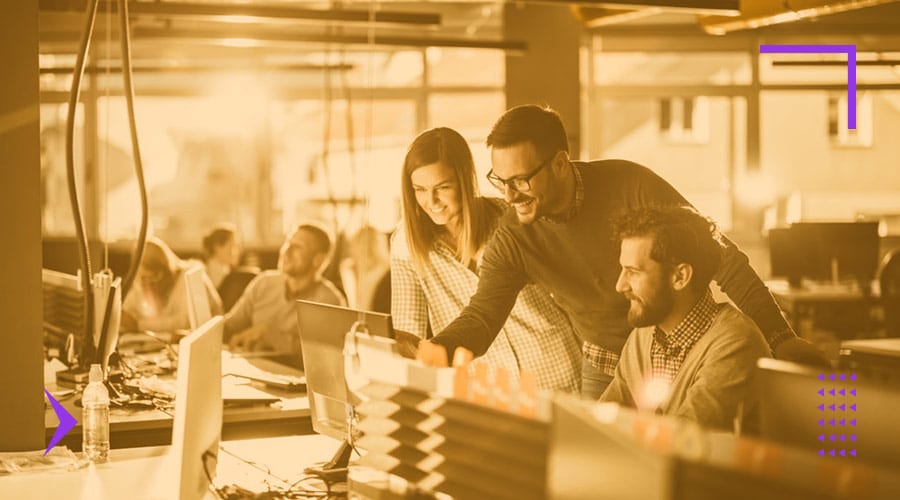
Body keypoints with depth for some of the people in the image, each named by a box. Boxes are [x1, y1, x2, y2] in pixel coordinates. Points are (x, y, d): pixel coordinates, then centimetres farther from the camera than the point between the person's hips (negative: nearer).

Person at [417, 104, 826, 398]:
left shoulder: (631, 186, -24)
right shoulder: (512, 240, -13)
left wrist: (780, 339, -25)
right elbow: (482, 314, -20)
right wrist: (439, 350, -44)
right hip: (603, 372, 3)